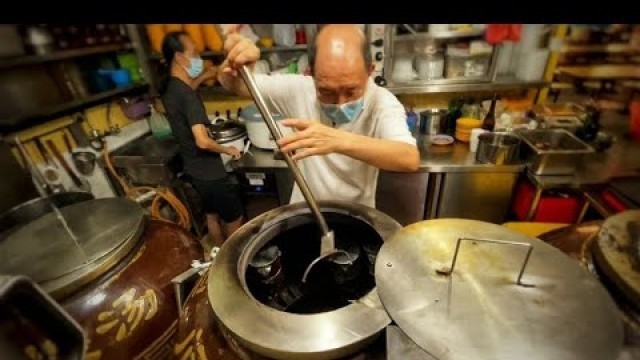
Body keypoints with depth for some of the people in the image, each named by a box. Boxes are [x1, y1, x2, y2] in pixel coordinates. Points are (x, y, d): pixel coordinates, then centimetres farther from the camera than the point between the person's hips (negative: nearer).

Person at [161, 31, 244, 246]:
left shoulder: (171, 90, 4)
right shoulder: (187, 96, -25)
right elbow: (202, 141, -31)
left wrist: (202, 78, 27)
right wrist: (227, 150, -14)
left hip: (194, 170, 9)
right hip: (209, 173, -9)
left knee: (212, 215, 24)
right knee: (234, 220, 8)